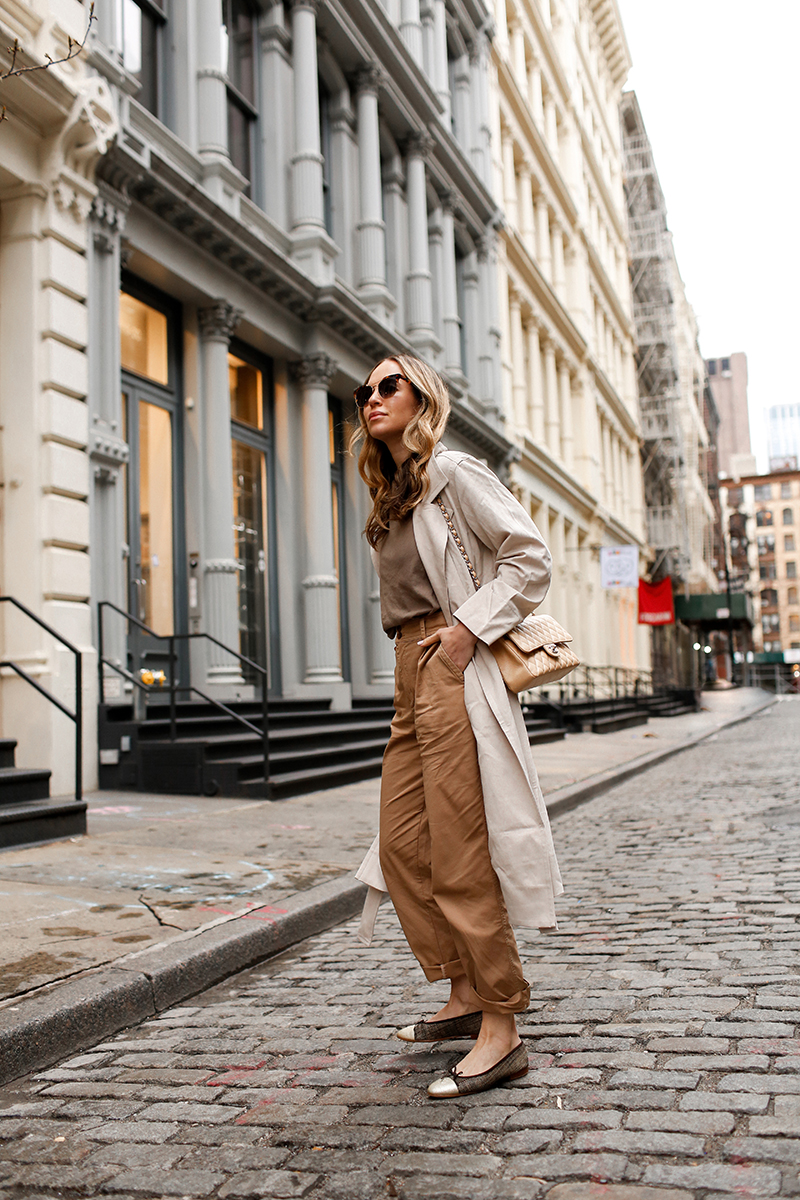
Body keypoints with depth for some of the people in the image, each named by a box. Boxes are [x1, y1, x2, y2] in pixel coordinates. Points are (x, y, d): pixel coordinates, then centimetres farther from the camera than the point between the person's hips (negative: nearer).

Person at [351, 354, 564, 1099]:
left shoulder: (452, 473, -4)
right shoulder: (388, 499, 20)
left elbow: (530, 558, -11)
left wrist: (466, 628, -16)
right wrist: (418, 652, 12)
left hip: (454, 669, -9)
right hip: (410, 673, 9)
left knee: (460, 855, -8)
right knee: (401, 846, 9)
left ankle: (501, 1034, 2)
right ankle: (465, 997, 23)